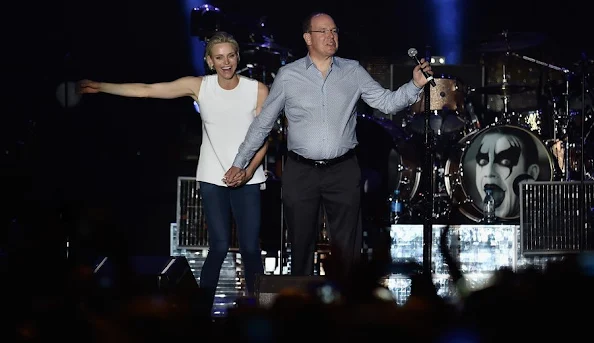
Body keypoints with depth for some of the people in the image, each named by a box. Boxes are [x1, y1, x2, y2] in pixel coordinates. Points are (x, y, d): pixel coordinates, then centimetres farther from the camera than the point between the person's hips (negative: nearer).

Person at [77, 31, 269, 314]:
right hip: (212, 179, 0)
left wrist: (248, 171, -15)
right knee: (219, 246, -5)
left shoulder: (258, 90, -4)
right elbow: (146, 90, -1)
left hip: (247, 180, 0)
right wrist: (100, 86, -3)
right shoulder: (198, 86, -2)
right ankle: (203, 307, 5)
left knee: (250, 247, -2)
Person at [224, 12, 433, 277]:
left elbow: (387, 102, -2)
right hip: (300, 173, -1)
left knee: (348, 246, 6)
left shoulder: (353, 71, 3)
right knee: (301, 243, 8)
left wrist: (416, 84, -20)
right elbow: (263, 123, 7)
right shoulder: (287, 76, -1)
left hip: (344, 171, 1)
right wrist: (240, 162, 9)